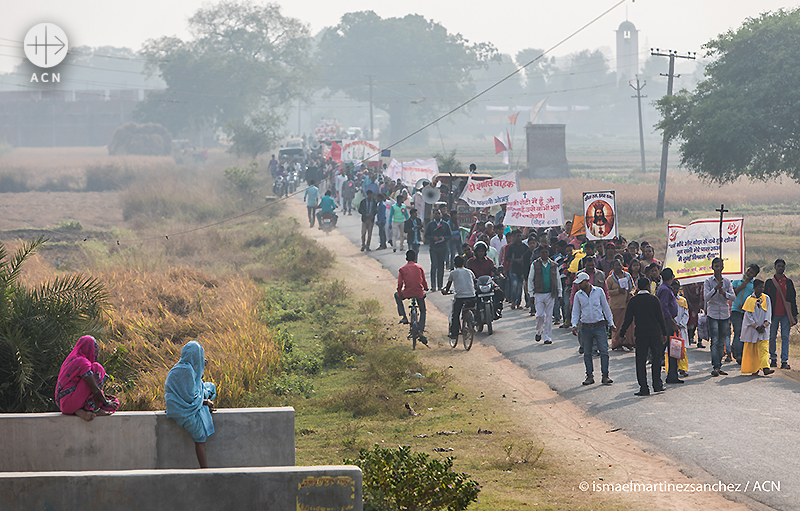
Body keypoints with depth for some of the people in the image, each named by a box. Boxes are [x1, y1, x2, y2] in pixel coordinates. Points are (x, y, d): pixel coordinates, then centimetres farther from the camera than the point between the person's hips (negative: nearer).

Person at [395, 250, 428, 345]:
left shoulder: (402, 269, 3)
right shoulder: (419, 267, 7)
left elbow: (400, 284, -2)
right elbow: (424, 281, 13)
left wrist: (399, 294, 12)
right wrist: (426, 288, 33)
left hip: (407, 293, -1)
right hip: (419, 293, 1)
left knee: (397, 295, 33)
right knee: (423, 311, 23)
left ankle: (404, 318, 25)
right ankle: (421, 331, 4)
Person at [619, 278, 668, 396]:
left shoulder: (633, 301, -2)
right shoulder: (654, 299, -2)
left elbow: (628, 319, -2)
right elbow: (661, 318, 0)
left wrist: (622, 333, 8)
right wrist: (664, 333, 8)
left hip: (641, 334, -1)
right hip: (655, 333, 1)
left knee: (641, 361, 2)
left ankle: (644, 388, -2)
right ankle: (657, 385, 15)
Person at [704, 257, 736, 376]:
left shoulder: (727, 282, 8)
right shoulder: (708, 281, 0)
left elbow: (733, 297, 2)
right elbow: (706, 297, -9)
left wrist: (724, 293, -16)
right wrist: (716, 288, -22)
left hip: (724, 314, 3)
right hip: (713, 314, -3)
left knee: (722, 342, 5)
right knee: (715, 341, -13)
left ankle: (719, 367, 10)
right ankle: (715, 367, -18)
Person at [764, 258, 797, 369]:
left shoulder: (789, 282, 11)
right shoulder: (769, 282, 6)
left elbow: (793, 299, 12)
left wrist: (794, 314, 7)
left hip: (786, 314, 1)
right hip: (774, 314, -1)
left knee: (785, 338, -3)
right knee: (772, 337, 1)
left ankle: (784, 361, -4)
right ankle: (773, 359, 14)